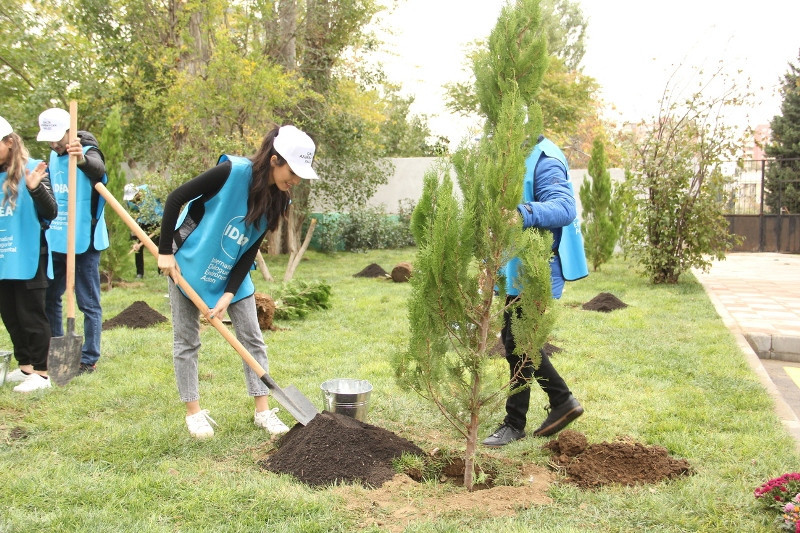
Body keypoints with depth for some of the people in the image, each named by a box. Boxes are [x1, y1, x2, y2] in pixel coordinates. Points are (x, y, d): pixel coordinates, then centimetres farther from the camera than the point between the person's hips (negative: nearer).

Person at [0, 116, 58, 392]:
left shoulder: (32, 168, -10)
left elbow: (51, 213, -15)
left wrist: (35, 188, -31)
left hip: (28, 257, -6)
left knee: (30, 315, 1)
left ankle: (41, 373, 12)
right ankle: (25, 366, 28)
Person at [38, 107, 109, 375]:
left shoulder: (88, 152, -12)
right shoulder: (53, 156, 10)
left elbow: (99, 168, -37)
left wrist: (83, 159, -58)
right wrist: (46, 226, 16)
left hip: (83, 242, -7)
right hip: (55, 241, 7)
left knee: (88, 303, 0)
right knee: (48, 297, 13)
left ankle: (89, 359, 10)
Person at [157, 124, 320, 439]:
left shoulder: (277, 198, -10)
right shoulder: (233, 171, -27)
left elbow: (250, 251, -7)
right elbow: (175, 199, -19)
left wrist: (228, 295, -14)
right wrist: (165, 251, -18)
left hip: (233, 273, 5)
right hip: (189, 265, -5)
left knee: (252, 338, 3)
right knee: (187, 342, 3)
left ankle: (262, 410, 12)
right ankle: (193, 412, 16)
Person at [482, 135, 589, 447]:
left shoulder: (544, 161, -19)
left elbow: (564, 207, -33)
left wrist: (527, 213, -51)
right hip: (520, 269, 10)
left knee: (518, 343, -2)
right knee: (515, 338, 16)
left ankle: (515, 424, 12)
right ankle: (562, 401, 28)